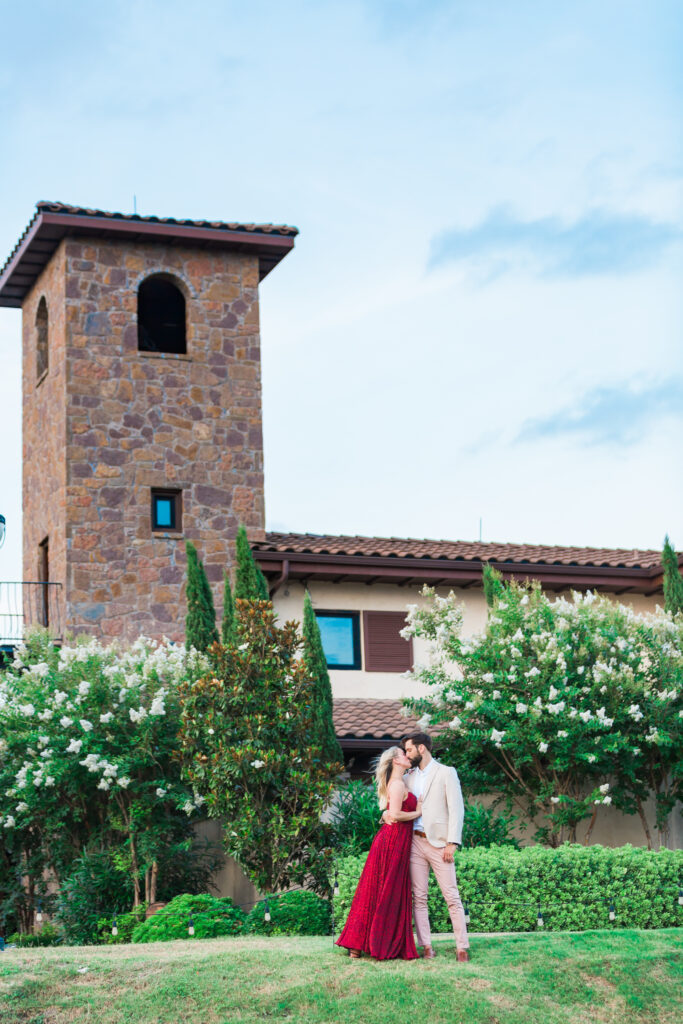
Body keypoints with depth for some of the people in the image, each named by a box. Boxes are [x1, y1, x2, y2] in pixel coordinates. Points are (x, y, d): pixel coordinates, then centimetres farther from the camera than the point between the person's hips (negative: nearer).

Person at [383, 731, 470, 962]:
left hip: (438, 843, -5)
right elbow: (398, 803, 22)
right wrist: (387, 813, -3)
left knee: (452, 897, -7)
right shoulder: (409, 778, 18)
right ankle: (426, 946, 5)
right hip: (415, 841, 5)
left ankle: (462, 947, -5)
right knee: (419, 897, 2)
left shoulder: (446, 773, 2)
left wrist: (452, 842, -13)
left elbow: (456, 809, -4)